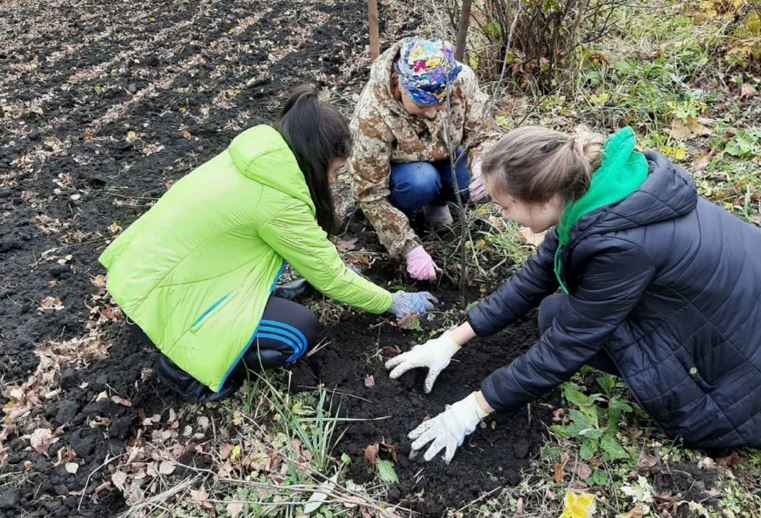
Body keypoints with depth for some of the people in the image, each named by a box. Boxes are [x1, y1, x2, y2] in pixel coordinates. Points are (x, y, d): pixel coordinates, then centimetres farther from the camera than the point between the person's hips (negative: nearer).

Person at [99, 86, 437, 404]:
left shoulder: (256, 158, 0)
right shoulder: (277, 201, -24)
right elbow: (330, 277, -12)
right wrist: (394, 303, 1)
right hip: (155, 296, -9)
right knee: (301, 333, -8)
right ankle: (185, 363, 0)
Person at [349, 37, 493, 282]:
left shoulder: (462, 79, -27)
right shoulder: (373, 116, -36)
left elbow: (480, 133, -12)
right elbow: (371, 194, -29)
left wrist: (482, 164, -35)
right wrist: (410, 248, -32)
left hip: (446, 158, 4)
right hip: (399, 170, -3)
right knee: (422, 180, -36)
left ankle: (436, 201, 8)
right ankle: (396, 214, -3)